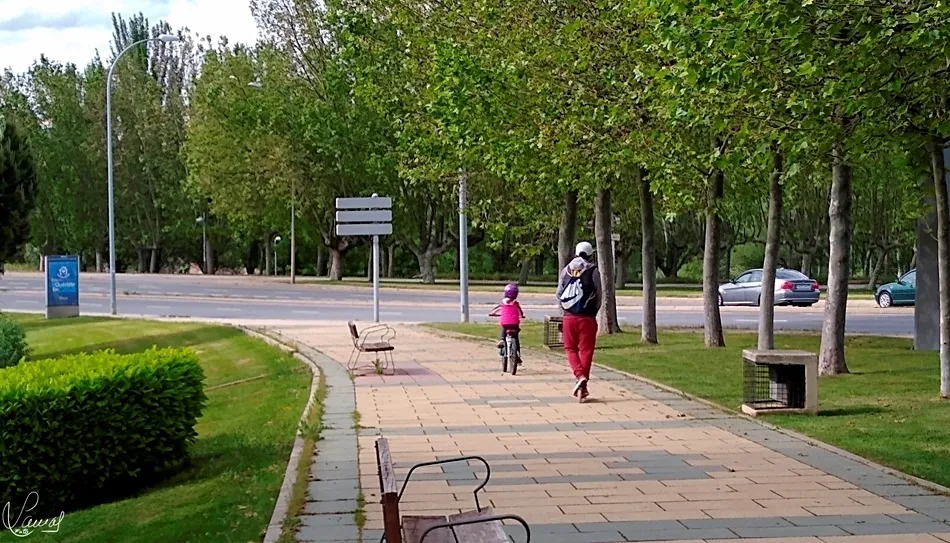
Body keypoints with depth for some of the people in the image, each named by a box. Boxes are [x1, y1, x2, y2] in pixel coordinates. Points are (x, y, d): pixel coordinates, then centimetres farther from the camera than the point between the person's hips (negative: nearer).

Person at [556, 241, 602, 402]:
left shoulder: (566, 271, 6)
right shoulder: (593, 271, -4)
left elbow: (559, 294, 7)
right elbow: (599, 295, -3)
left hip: (569, 317, 2)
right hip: (587, 318, -2)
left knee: (571, 348, 14)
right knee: (586, 350, 5)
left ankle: (579, 376, -9)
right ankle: (582, 386, 4)